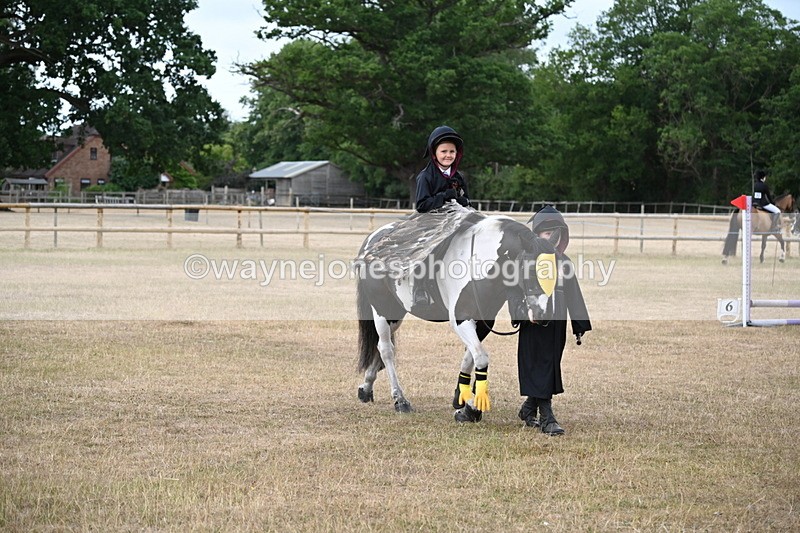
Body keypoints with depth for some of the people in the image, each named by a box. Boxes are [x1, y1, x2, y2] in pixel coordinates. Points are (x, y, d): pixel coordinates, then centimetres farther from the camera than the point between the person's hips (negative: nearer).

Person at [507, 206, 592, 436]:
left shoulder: (563, 262, 11)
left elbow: (573, 295, 15)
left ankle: (528, 409, 28)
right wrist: (522, 311, -25)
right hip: (534, 324, -5)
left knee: (550, 369, 11)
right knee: (540, 367, -6)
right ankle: (546, 418, -7)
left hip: (557, 323, 5)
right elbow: (514, 290, -9)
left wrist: (580, 326, 13)